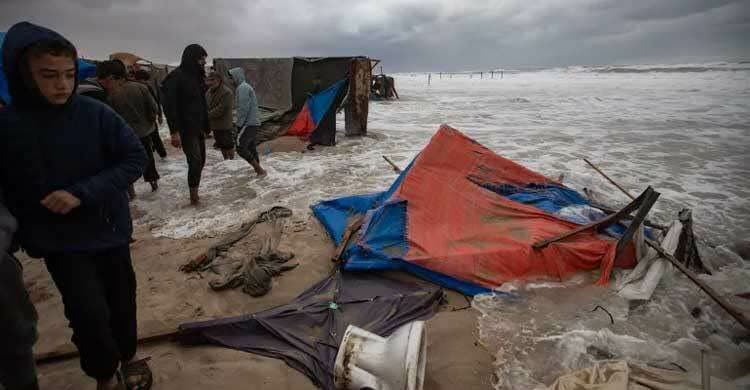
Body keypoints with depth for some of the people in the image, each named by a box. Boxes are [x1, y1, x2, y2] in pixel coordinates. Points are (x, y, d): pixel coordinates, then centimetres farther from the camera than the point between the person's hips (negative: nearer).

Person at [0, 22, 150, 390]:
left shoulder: (96, 114, -11)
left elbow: (135, 159, -11)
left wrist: (83, 192, -20)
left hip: (111, 230, 1)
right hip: (59, 241, -1)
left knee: (122, 301, 14)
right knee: (88, 313, -9)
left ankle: (128, 357, 42)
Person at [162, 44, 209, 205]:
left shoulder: (197, 76, 12)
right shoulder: (176, 77, -13)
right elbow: (169, 106, -18)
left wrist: (205, 126, 12)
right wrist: (174, 131, -23)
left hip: (198, 127, 8)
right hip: (185, 129, -8)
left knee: (200, 161, 10)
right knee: (195, 162, -10)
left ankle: (195, 193, 22)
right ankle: (194, 196, 4)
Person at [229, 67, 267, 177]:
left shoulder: (242, 87, -12)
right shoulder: (246, 86, 19)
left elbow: (243, 108, -20)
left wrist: (239, 124, -15)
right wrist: (239, 123, 20)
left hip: (249, 123, -10)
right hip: (254, 123, 10)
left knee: (241, 148, -12)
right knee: (251, 147, 17)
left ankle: (259, 170, -13)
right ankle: (258, 169, 24)